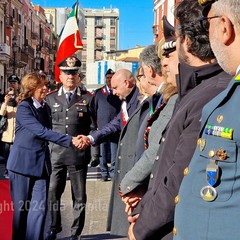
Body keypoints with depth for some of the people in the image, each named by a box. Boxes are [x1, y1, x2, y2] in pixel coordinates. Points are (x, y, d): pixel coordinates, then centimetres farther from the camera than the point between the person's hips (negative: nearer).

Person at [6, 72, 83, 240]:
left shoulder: (46, 108, 11)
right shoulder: (24, 108, -12)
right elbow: (41, 131, -23)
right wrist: (70, 140, -29)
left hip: (41, 163, 5)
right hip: (22, 163, -5)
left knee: (40, 207, -2)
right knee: (21, 207, 6)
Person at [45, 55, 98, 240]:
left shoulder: (88, 98, 4)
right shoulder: (50, 98, 9)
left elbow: (93, 127, 5)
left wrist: (87, 142, -3)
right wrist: (46, 148, 4)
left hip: (79, 155, -1)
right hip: (55, 154, 2)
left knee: (79, 197, 8)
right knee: (52, 194, 8)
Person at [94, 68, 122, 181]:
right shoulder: (99, 92, 10)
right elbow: (94, 109, 10)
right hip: (102, 126, 1)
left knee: (114, 151, 2)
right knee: (103, 151, 4)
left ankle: (113, 171, 11)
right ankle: (104, 172, 12)